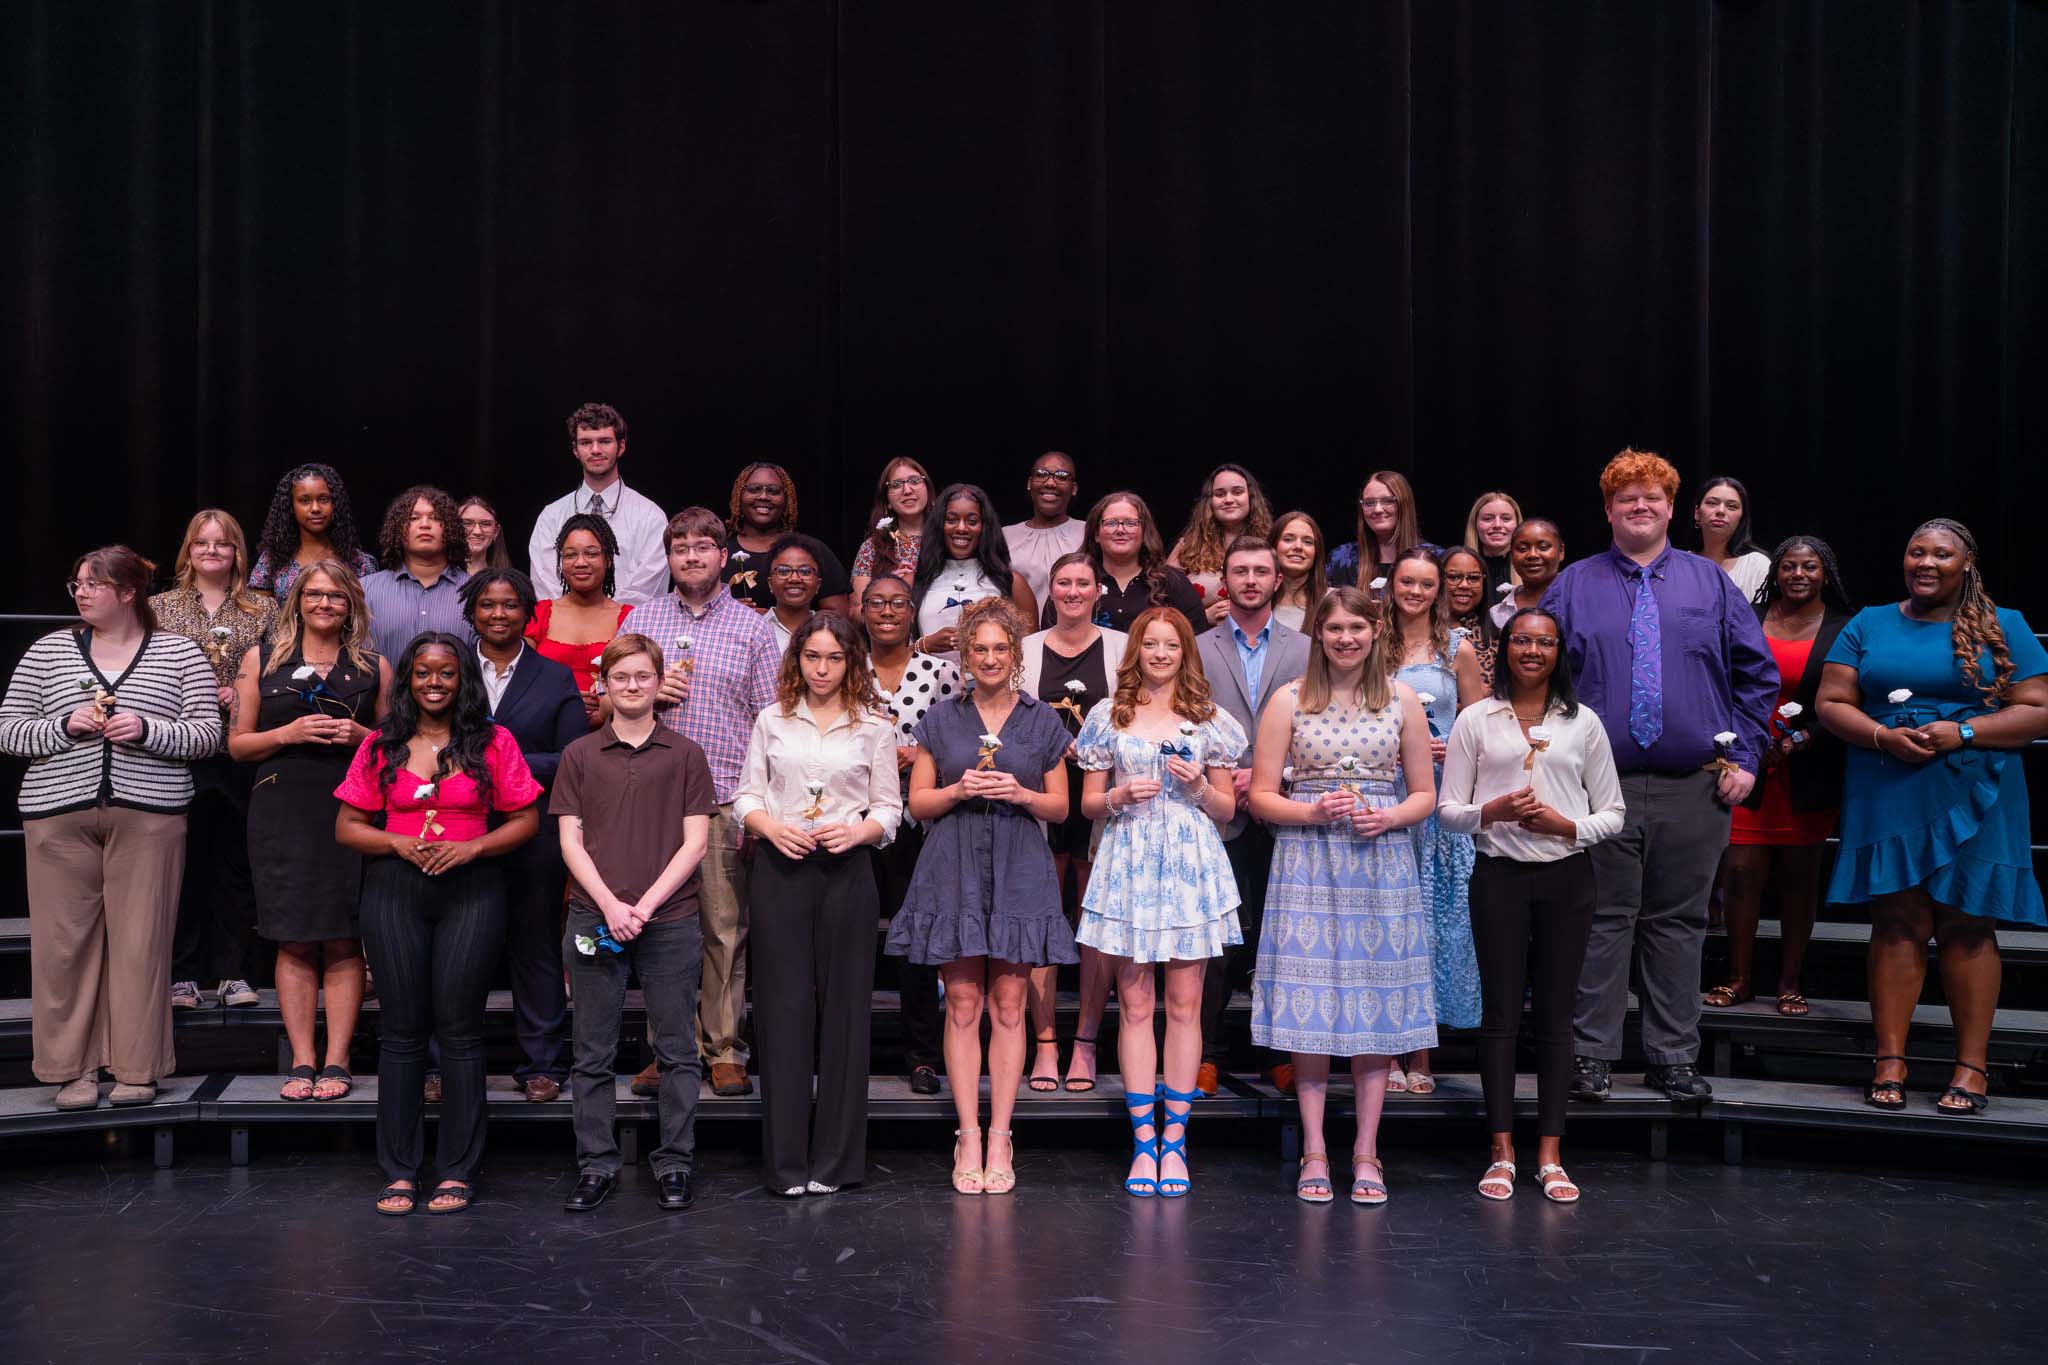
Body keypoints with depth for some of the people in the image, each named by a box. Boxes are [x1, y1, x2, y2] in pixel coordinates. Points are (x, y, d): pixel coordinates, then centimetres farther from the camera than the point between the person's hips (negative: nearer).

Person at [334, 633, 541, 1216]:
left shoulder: (493, 742, 5)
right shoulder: (380, 745, 8)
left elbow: (525, 819, 4)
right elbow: (347, 825, 8)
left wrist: (470, 847, -11)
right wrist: (400, 843, -9)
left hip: (470, 889, -1)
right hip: (394, 890, 1)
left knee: (459, 1027, -1)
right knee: (402, 1029, 3)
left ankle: (458, 1171, 6)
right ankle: (398, 1171, 10)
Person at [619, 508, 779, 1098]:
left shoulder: (752, 626, 9)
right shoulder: (642, 618, 14)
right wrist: (650, 691, -4)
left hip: (725, 799, -1)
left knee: (725, 929, -1)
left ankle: (724, 1051, 8)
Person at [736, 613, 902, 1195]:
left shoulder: (874, 727, 6)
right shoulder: (772, 720, 9)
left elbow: (889, 809, 6)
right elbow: (747, 795, 9)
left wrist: (858, 831, -13)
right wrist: (772, 827, -10)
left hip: (845, 873, 0)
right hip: (779, 870, 0)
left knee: (843, 1006, 1)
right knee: (784, 1005, -1)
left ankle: (834, 1159, 10)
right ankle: (786, 1161, 6)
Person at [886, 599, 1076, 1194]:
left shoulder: (1042, 721, 8)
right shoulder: (940, 720, 8)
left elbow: (1061, 807, 10)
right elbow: (917, 803, 9)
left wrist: (1021, 793, -9)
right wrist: (959, 790, -9)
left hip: (1018, 872, 0)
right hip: (954, 870, 0)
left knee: (1008, 1006, 0)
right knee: (962, 1004, -2)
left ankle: (999, 1137, 5)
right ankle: (968, 1137, 4)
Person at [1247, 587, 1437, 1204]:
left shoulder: (1402, 700, 7)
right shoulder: (1290, 700, 4)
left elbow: (1425, 793, 10)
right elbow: (1260, 795, 3)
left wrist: (1389, 816, -9)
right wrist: (1312, 811, -13)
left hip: (1383, 861, 1)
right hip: (1308, 864, -1)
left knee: (1378, 1003, 2)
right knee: (1310, 1004, -2)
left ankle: (1366, 1153, 10)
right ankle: (1314, 1153, 7)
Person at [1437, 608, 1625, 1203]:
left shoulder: (1583, 723, 8)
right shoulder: (1476, 719, 6)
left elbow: (1613, 813, 8)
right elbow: (1447, 809, 5)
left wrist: (1567, 825, -10)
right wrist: (1491, 811, -14)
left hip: (1566, 875, 1)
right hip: (1500, 875, -1)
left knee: (1556, 1014, 3)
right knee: (1501, 1011, 1)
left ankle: (1550, 1155, 10)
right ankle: (1502, 1153, 8)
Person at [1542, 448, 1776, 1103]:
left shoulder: (1710, 583, 11)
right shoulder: (1573, 586, 8)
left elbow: (1757, 673, 11)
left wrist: (1744, 755, 2)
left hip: (1693, 790, 1)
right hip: (1600, 784, -1)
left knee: (1678, 922, 7)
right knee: (1602, 920, 1)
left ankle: (1674, 1058, 15)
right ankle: (1590, 1056, 8)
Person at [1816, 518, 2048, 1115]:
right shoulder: (1868, 625, 13)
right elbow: (1832, 704, 7)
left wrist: (1962, 733, -13)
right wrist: (1883, 737, -12)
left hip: (1973, 798, -1)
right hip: (1888, 794, 1)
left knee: (1967, 926, -1)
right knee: (1897, 922, -3)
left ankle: (1972, 1067, 3)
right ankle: (1891, 1061, 0)